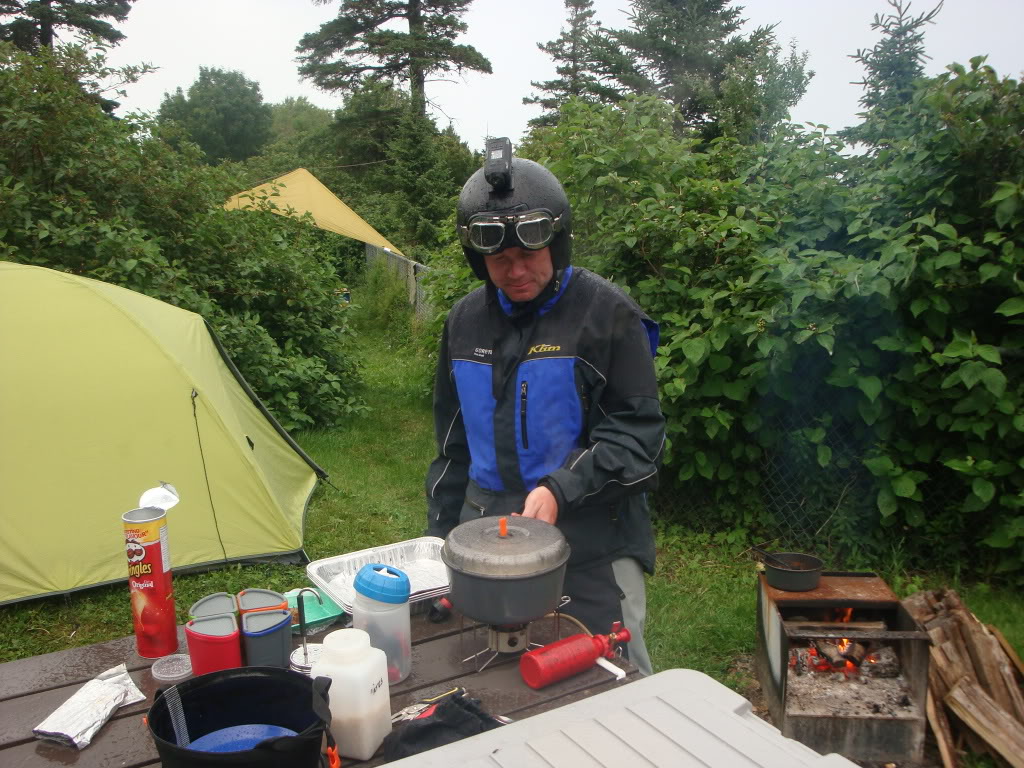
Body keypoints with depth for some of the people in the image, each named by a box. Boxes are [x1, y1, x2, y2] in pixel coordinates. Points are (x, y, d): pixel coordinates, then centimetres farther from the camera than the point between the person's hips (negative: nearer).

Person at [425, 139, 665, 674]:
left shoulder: (607, 313, -8)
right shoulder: (466, 320, 8)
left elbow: (637, 434, -8)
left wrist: (561, 490, -22)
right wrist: (440, 533, 16)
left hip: (592, 542, -4)